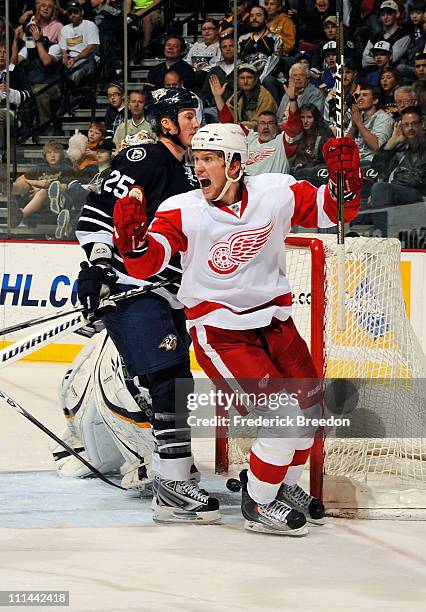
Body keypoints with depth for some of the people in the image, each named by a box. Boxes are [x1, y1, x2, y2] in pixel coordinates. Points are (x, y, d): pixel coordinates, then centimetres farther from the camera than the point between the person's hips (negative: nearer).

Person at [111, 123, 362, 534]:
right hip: (218, 327, -5)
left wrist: (344, 178, -19)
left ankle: (284, 484, 34)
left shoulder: (276, 193, -7)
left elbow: (333, 211, 1)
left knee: (310, 402, 11)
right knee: (284, 411, -16)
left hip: (272, 318, 5)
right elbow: (146, 265, -20)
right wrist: (132, 238, -40)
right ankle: (258, 504, -1)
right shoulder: (182, 211, -13)